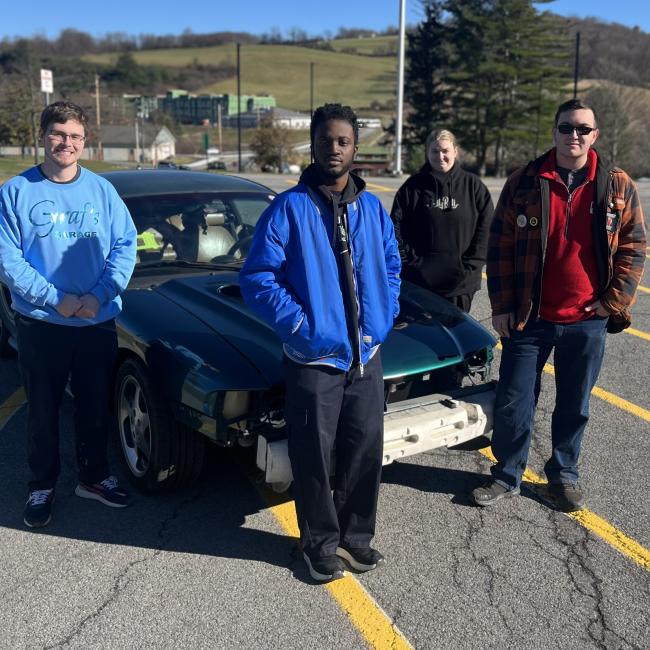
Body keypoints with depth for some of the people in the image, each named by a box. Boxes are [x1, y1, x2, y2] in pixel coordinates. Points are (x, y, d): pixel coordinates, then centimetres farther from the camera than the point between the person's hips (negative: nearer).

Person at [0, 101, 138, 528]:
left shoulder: (102, 190, 2)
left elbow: (125, 246, 0)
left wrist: (100, 295, -13)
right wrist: (56, 299, -16)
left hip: (99, 323, 2)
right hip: (41, 325, -2)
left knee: (95, 407, 14)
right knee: (43, 410, 10)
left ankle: (95, 476, 32)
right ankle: (42, 486, 27)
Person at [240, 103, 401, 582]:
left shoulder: (372, 209, 6)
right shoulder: (289, 208, -8)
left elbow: (391, 268, 17)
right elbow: (257, 277, -10)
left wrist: (384, 319, 3)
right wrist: (298, 326, -15)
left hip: (367, 355, 5)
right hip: (314, 359, -4)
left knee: (366, 451, 13)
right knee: (315, 457, 7)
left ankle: (356, 535, 34)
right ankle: (321, 544, 27)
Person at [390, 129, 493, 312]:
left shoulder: (473, 185, 5)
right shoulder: (413, 187, 4)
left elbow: (486, 228, 2)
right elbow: (396, 228, 2)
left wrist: (470, 265, -5)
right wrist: (411, 262, -5)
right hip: (419, 280, 0)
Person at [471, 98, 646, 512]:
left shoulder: (617, 186, 1)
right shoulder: (524, 183, -1)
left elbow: (634, 246, 5)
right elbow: (500, 246, 0)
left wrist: (614, 302, -4)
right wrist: (501, 305, -3)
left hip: (587, 320, 1)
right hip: (528, 318, -1)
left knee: (575, 405, 13)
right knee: (513, 402, 5)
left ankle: (564, 474, 33)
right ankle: (507, 476, 24)